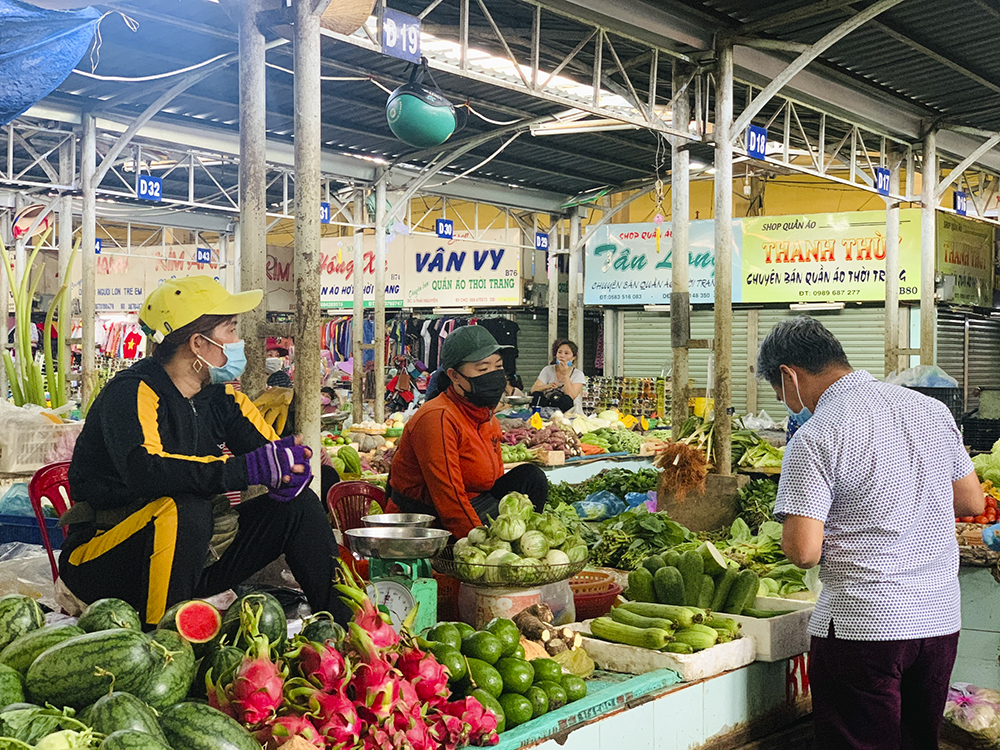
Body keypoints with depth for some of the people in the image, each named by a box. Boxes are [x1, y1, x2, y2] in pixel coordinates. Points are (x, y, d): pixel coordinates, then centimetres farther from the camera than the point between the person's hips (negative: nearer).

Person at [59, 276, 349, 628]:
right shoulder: (133, 393, -19)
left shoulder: (220, 396, 5)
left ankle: (344, 624, 3)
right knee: (185, 509, -37)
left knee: (298, 504, -2)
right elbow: (144, 471, -37)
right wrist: (248, 468, -40)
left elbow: (273, 451, 3)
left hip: (194, 555, 8)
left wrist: (288, 466, -23)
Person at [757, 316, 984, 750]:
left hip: (862, 628, -7)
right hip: (941, 621, 7)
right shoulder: (932, 410, 5)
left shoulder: (814, 439, -15)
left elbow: (803, 552, -19)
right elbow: (972, 502, 15)